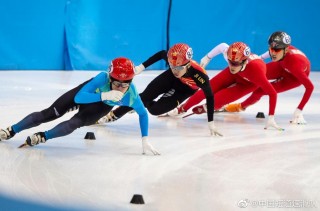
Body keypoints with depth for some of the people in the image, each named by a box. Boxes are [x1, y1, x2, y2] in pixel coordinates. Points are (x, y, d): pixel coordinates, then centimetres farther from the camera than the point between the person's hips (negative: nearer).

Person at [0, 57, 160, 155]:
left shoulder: (132, 96, -40)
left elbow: (143, 114, -19)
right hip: (90, 92, -1)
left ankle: (42, 137, 4)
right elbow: (78, 98, -50)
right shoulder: (103, 78, -45)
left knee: (74, 124, -20)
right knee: (49, 114, 2)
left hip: (103, 106, 1)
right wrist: (104, 95, -63)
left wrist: (145, 140, -21)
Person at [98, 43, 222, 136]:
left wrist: (211, 123, -31)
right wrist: (142, 67, -11)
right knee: (145, 97, -8)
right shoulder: (171, 60, -35)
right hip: (170, 79, 2)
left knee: (154, 109, -14)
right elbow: (161, 54, -10)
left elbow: (209, 97, -31)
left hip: (185, 89, -2)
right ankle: (113, 115, 10)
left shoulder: (200, 75, -44)